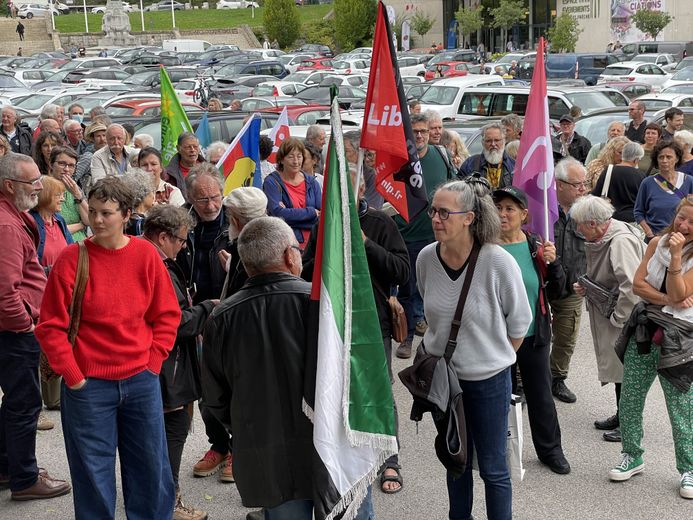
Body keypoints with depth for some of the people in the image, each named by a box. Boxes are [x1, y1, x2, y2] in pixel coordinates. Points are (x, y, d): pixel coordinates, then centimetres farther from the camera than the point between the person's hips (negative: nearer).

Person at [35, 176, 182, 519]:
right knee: (93, 472, 9)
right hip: (89, 385, -2)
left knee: (151, 465, 14)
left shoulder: (145, 254, -2)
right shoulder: (71, 259, -9)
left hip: (141, 380, 2)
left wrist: (153, 361, -2)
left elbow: (167, 315, 5)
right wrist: (73, 375, -7)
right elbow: (51, 327, -6)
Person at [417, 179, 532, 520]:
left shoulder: (497, 262, -21)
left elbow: (520, 320, -7)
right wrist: (446, 345, 11)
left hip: (488, 380, -4)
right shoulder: (426, 258, -8)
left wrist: (494, 357, 3)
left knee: (492, 469, 9)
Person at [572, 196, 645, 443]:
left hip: (626, 320, -9)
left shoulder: (622, 241, -25)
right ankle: (621, 416, 33)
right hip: (611, 316, 10)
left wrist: (617, 318, -20)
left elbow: (632, 286, -31)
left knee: (626, 371, 1)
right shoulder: (603, 238, 6)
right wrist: (587, 287, 4)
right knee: (618, 367, 19)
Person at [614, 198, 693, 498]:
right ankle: (632, 456, 27)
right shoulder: (657, 243, 4)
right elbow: (637, 284, -1)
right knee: (629, 401, 9)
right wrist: (665, 299, -16)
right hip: (644, 330, 4)